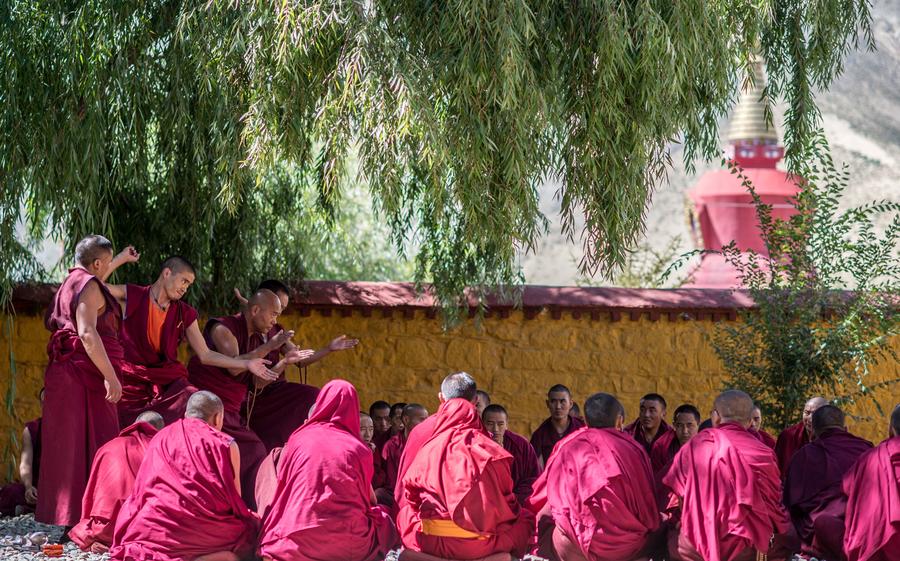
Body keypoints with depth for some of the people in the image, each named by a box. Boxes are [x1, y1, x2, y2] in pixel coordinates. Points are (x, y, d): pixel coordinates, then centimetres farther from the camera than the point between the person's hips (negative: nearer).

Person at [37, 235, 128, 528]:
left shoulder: (72, 282, 19)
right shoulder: (89, 285, -10)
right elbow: (87, 333, -22)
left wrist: (121, 260, 60)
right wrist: (110, 376, -25)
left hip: (65, 372, 10)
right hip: (86, 373, -10)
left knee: (68, 447, 11)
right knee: (92, 446, -11)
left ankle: (65, 516, 14)